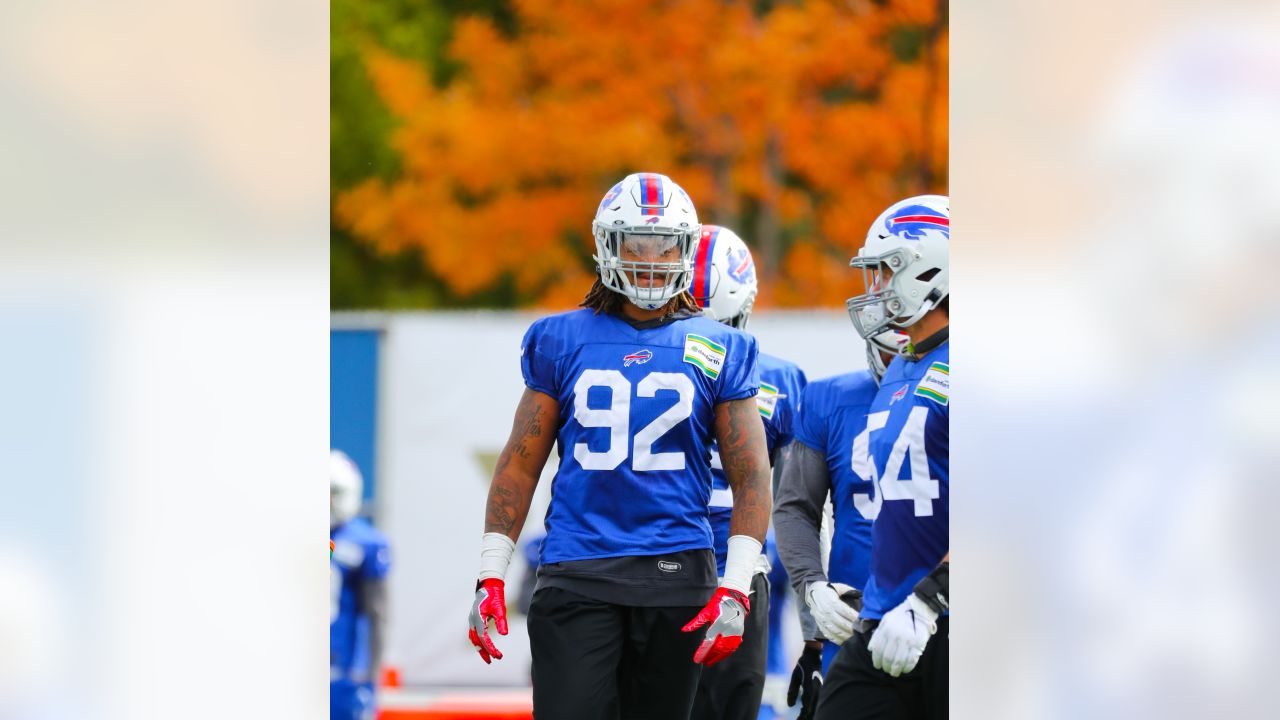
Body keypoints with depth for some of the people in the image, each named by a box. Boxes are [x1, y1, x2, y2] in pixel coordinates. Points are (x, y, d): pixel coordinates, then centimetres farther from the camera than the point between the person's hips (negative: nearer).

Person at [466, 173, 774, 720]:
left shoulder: (720, 352, 6)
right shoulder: (561, 342, 8)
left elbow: (751, 479, 4)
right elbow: (520, 465, 10)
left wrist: (734, 591, -6)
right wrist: (490, 576, 4)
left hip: (675, 573, 1)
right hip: (575, 573, 0)